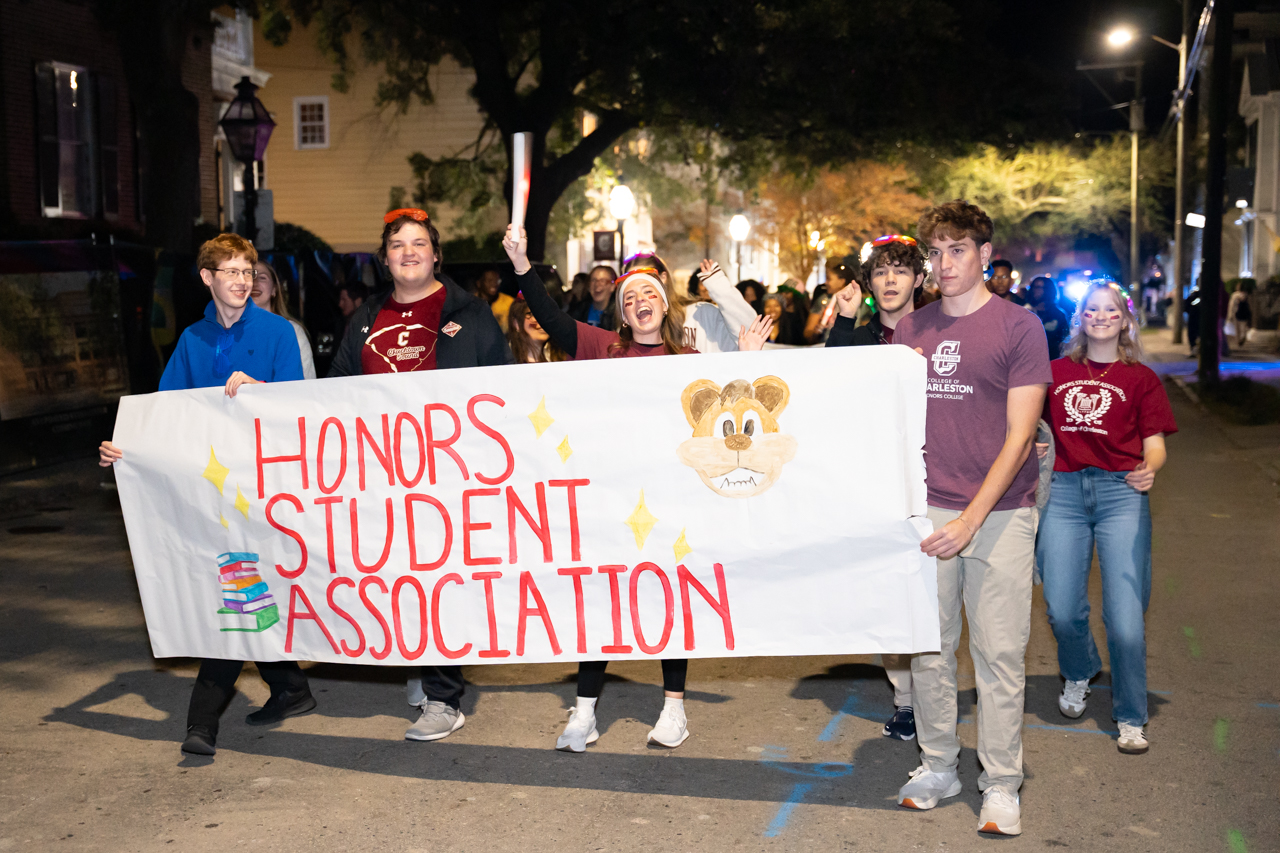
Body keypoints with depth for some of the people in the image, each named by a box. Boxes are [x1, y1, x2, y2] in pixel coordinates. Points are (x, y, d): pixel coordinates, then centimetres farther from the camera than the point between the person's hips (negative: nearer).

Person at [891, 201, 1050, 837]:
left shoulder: (1018, 325, -2)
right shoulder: (910, 329, 10)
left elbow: (1019, 436, -7)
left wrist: (970, 519, -14)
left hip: (1000, 511, -3)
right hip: (926, 509, 3)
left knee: (999, 652, 1)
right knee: (928, 646, 8)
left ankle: (1001, 784, 13)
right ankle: (937, 766, 23)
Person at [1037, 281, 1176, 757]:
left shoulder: (1141, 379, 10)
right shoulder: (1056, 372, 14)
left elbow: (1154, 444, 3)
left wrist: (1149, 469, -19)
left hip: (1120, 492, -2)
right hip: (1063, 491, 2)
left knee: (1125, 618, -8)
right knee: (1062, 610, 0)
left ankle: (1130, 718, 10)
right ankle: (1079, 673, 34)